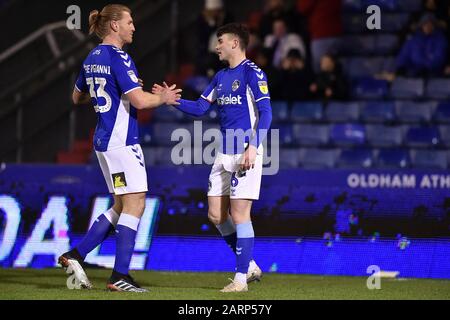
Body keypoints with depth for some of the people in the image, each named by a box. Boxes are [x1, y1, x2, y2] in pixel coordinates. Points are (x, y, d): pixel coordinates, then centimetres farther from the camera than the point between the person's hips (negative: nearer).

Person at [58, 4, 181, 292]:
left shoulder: (92, 59, 13)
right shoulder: (118, 58, -15)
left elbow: (77, 97, 25)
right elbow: (139, 100, -21)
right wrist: (164, 98, -4)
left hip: (104, 140, 10)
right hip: (122, 140, -10)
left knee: (121, 207, 14)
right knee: (134, 205, -5)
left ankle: (75, 256, 11)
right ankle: (120, 277, -6)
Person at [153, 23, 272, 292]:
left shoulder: (252, 73, -9)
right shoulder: (221, 77, 16)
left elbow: (266, 112, -15)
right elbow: (199, 108, 19)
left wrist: (253, 146, -23)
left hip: (246, 154, -9)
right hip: (224, 155, 9)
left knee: (239, 214, -8)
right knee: (216, 215, 7)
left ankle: (241, 278, -2)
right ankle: (249, 266, 19)